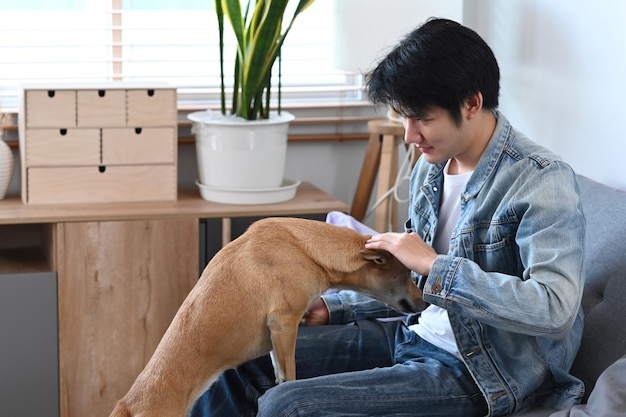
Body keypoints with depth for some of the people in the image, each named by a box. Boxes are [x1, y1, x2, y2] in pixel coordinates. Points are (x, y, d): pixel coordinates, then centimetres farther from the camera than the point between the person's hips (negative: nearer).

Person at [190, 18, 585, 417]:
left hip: (476, 374, -9)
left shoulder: (542, 181, -19)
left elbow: (555, 307, -31)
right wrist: (332, 307, 5)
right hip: (413, 335, 9)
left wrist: (435, 265, -28)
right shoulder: (430, 167, 8)